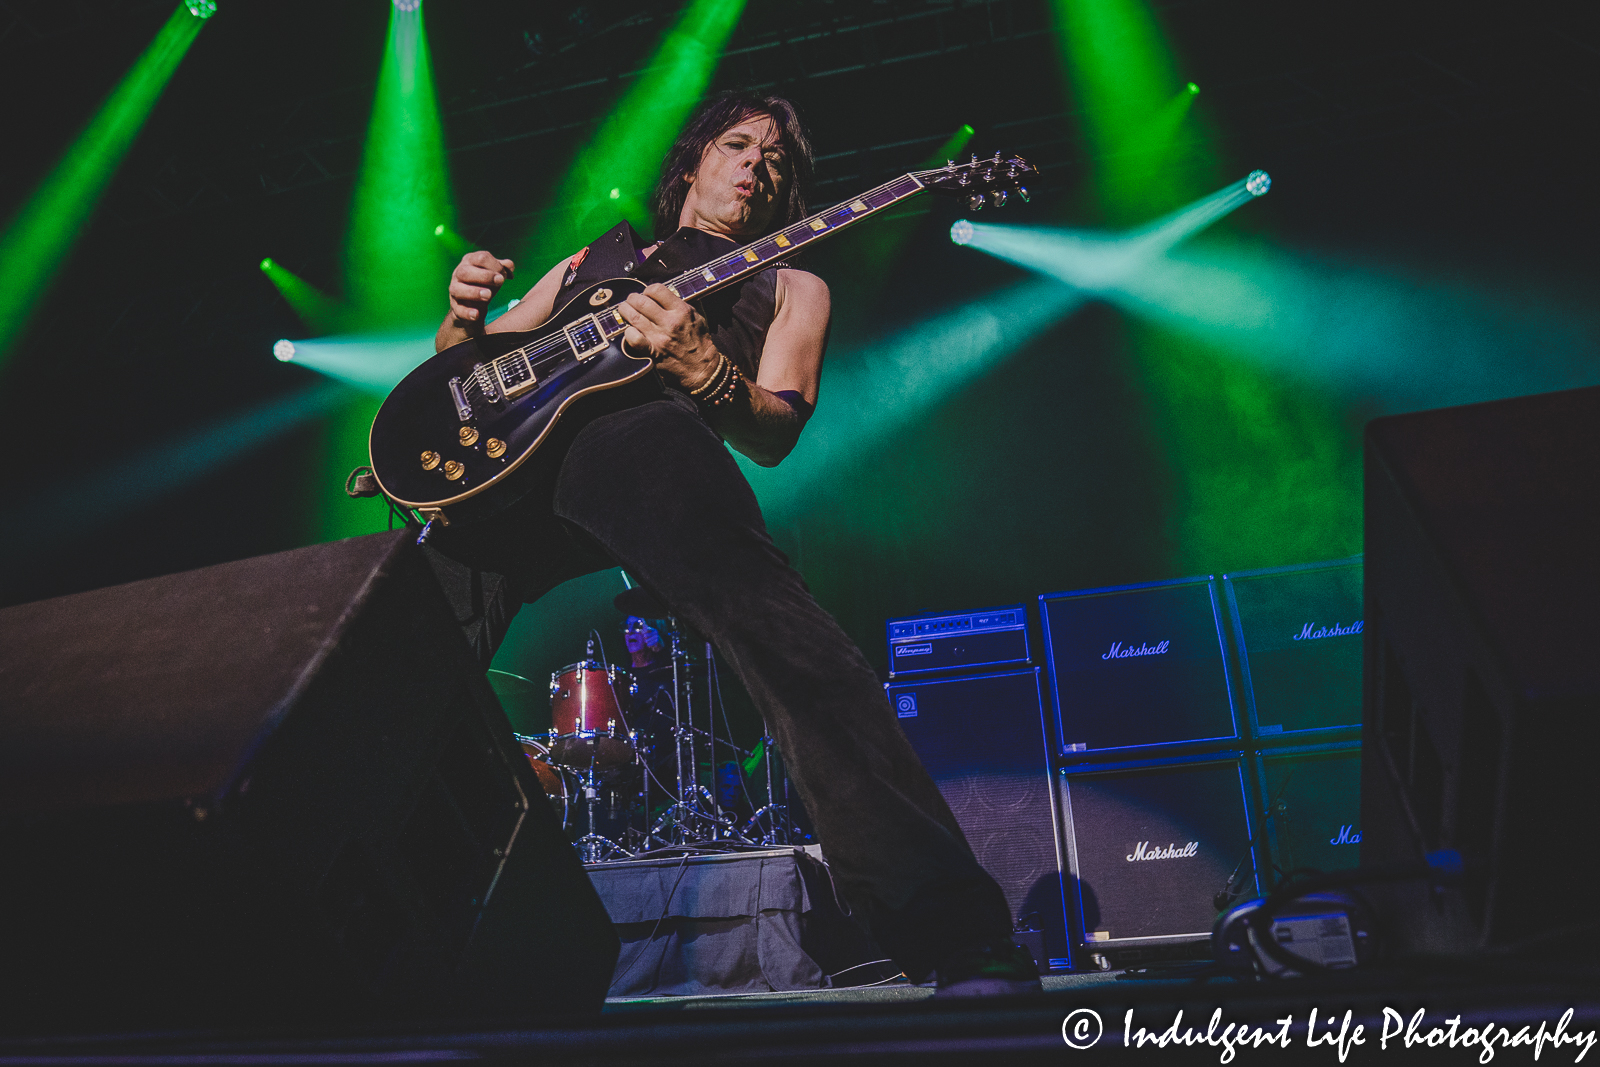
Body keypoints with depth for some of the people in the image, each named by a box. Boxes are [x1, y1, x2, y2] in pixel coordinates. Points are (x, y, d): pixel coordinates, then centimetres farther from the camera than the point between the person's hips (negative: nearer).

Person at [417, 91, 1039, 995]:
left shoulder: (788, 286, 28)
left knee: (781, 631, -29)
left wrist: (703, 367, -11)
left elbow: (774, 433, 10)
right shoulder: (592, 260, 38)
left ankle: (965, 946, -31)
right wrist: (466, 315, 8)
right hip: (504, 458, 4)